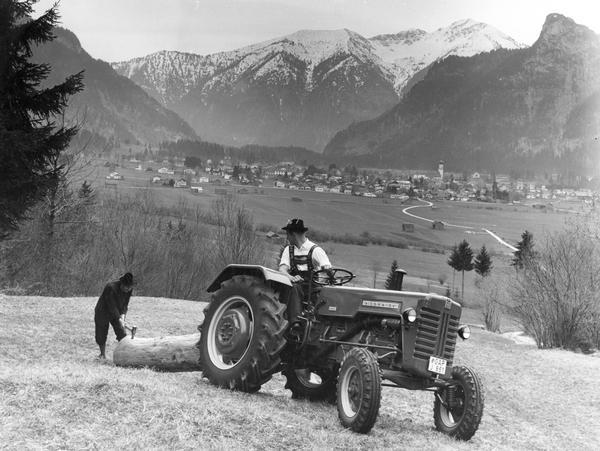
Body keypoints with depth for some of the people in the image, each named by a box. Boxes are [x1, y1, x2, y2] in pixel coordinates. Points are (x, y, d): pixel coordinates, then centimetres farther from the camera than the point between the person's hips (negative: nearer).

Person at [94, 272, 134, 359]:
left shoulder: (129, 289, -13)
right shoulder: (111, 287, -32)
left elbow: (125, 303, -5)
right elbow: (112, 306, -30)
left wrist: (123, 314, -20)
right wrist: (119, 319, -32)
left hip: (117, 313, 4)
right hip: (103, 312, -4)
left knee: (122, 333, -8)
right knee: (101, 334, 3)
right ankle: (103, 354, 21)